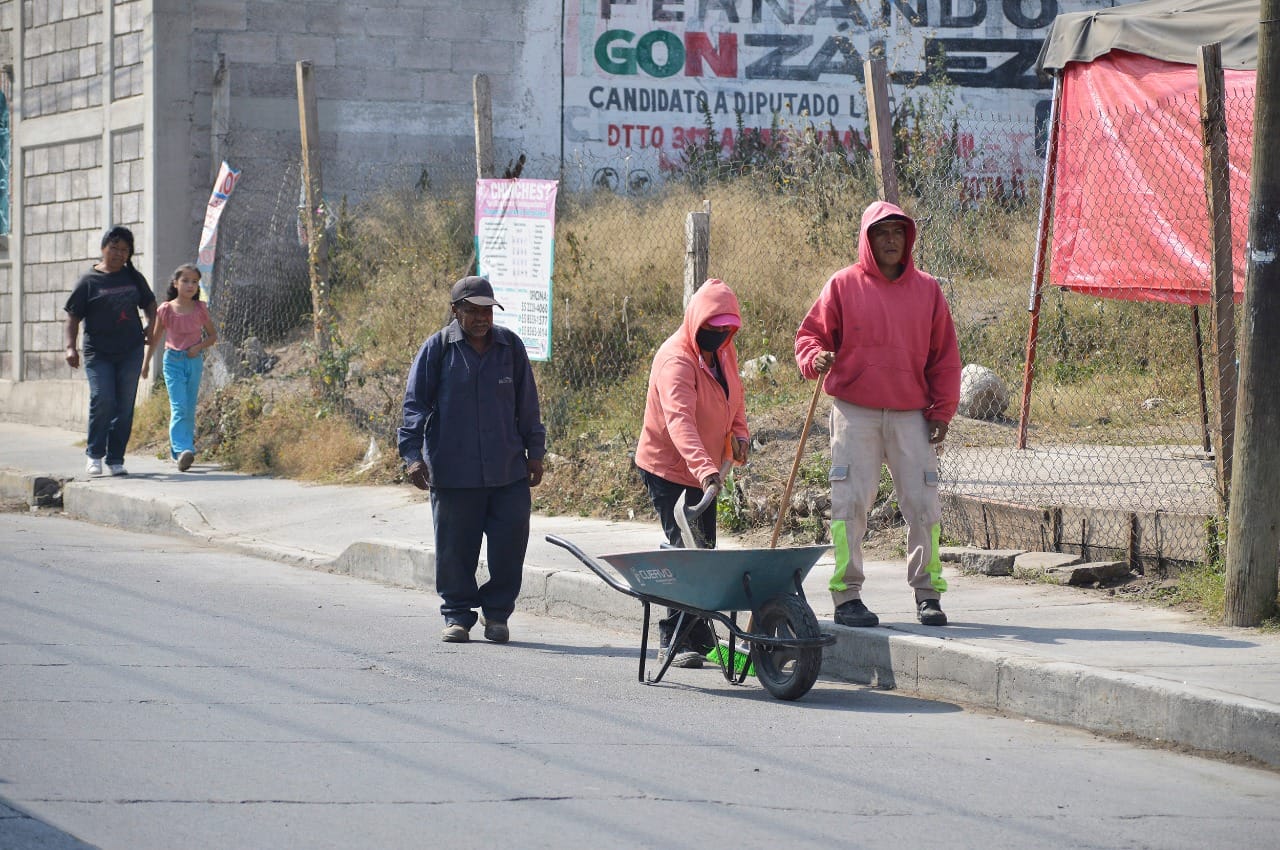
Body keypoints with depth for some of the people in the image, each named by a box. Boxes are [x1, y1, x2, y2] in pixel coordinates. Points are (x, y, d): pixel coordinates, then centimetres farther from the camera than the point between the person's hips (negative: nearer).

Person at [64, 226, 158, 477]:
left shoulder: (134, 278, 12)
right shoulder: (89, 281, 0)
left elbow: (149, 304, 29)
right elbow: (73, 317, -1)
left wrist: (150, 325, 10)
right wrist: (71, 347, -14)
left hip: (131, 351, 4)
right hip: (98, 353, -4)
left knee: (125, 405, 1)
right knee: (102, 399, -17)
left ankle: (116, 459, 8)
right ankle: (94, 454, -1)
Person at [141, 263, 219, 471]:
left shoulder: (200, 309, 0)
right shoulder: (166, 310, -3)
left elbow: (213, 335, 10)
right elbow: (155, 337, 8)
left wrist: (199, 347, -10)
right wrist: (146, 362, 12)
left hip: (194, 361, 3)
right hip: (173, 361, -2)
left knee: (189, 409, 6)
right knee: (179, 407, -15)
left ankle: (178, 450, 18)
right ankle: (182, 450, -25)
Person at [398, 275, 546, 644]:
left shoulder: (510, 346, 7)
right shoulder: (437, 348, -1)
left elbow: (527, 406, 15)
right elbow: (415, 404, -1)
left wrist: (535, 452, 16)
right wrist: (412, 453, -10)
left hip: (508, 470, 2)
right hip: (453, 472, -2)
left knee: (511, 542, -2)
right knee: (455, 547, 3)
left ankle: (497, 613, 13)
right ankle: (457, 615, 15)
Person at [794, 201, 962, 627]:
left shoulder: (926, 289, 10)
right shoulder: (843, 285, 3)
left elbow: (944, 356, 12)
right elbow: (811, 333, 7)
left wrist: (941, 412, 7)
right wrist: (815, 358, -16)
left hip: (911, 415, 2)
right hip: (855, 413, -2)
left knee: (923, 503, -1)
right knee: (851, 503, -5)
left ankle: (927, 592, 8)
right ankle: (847, 595, 0)